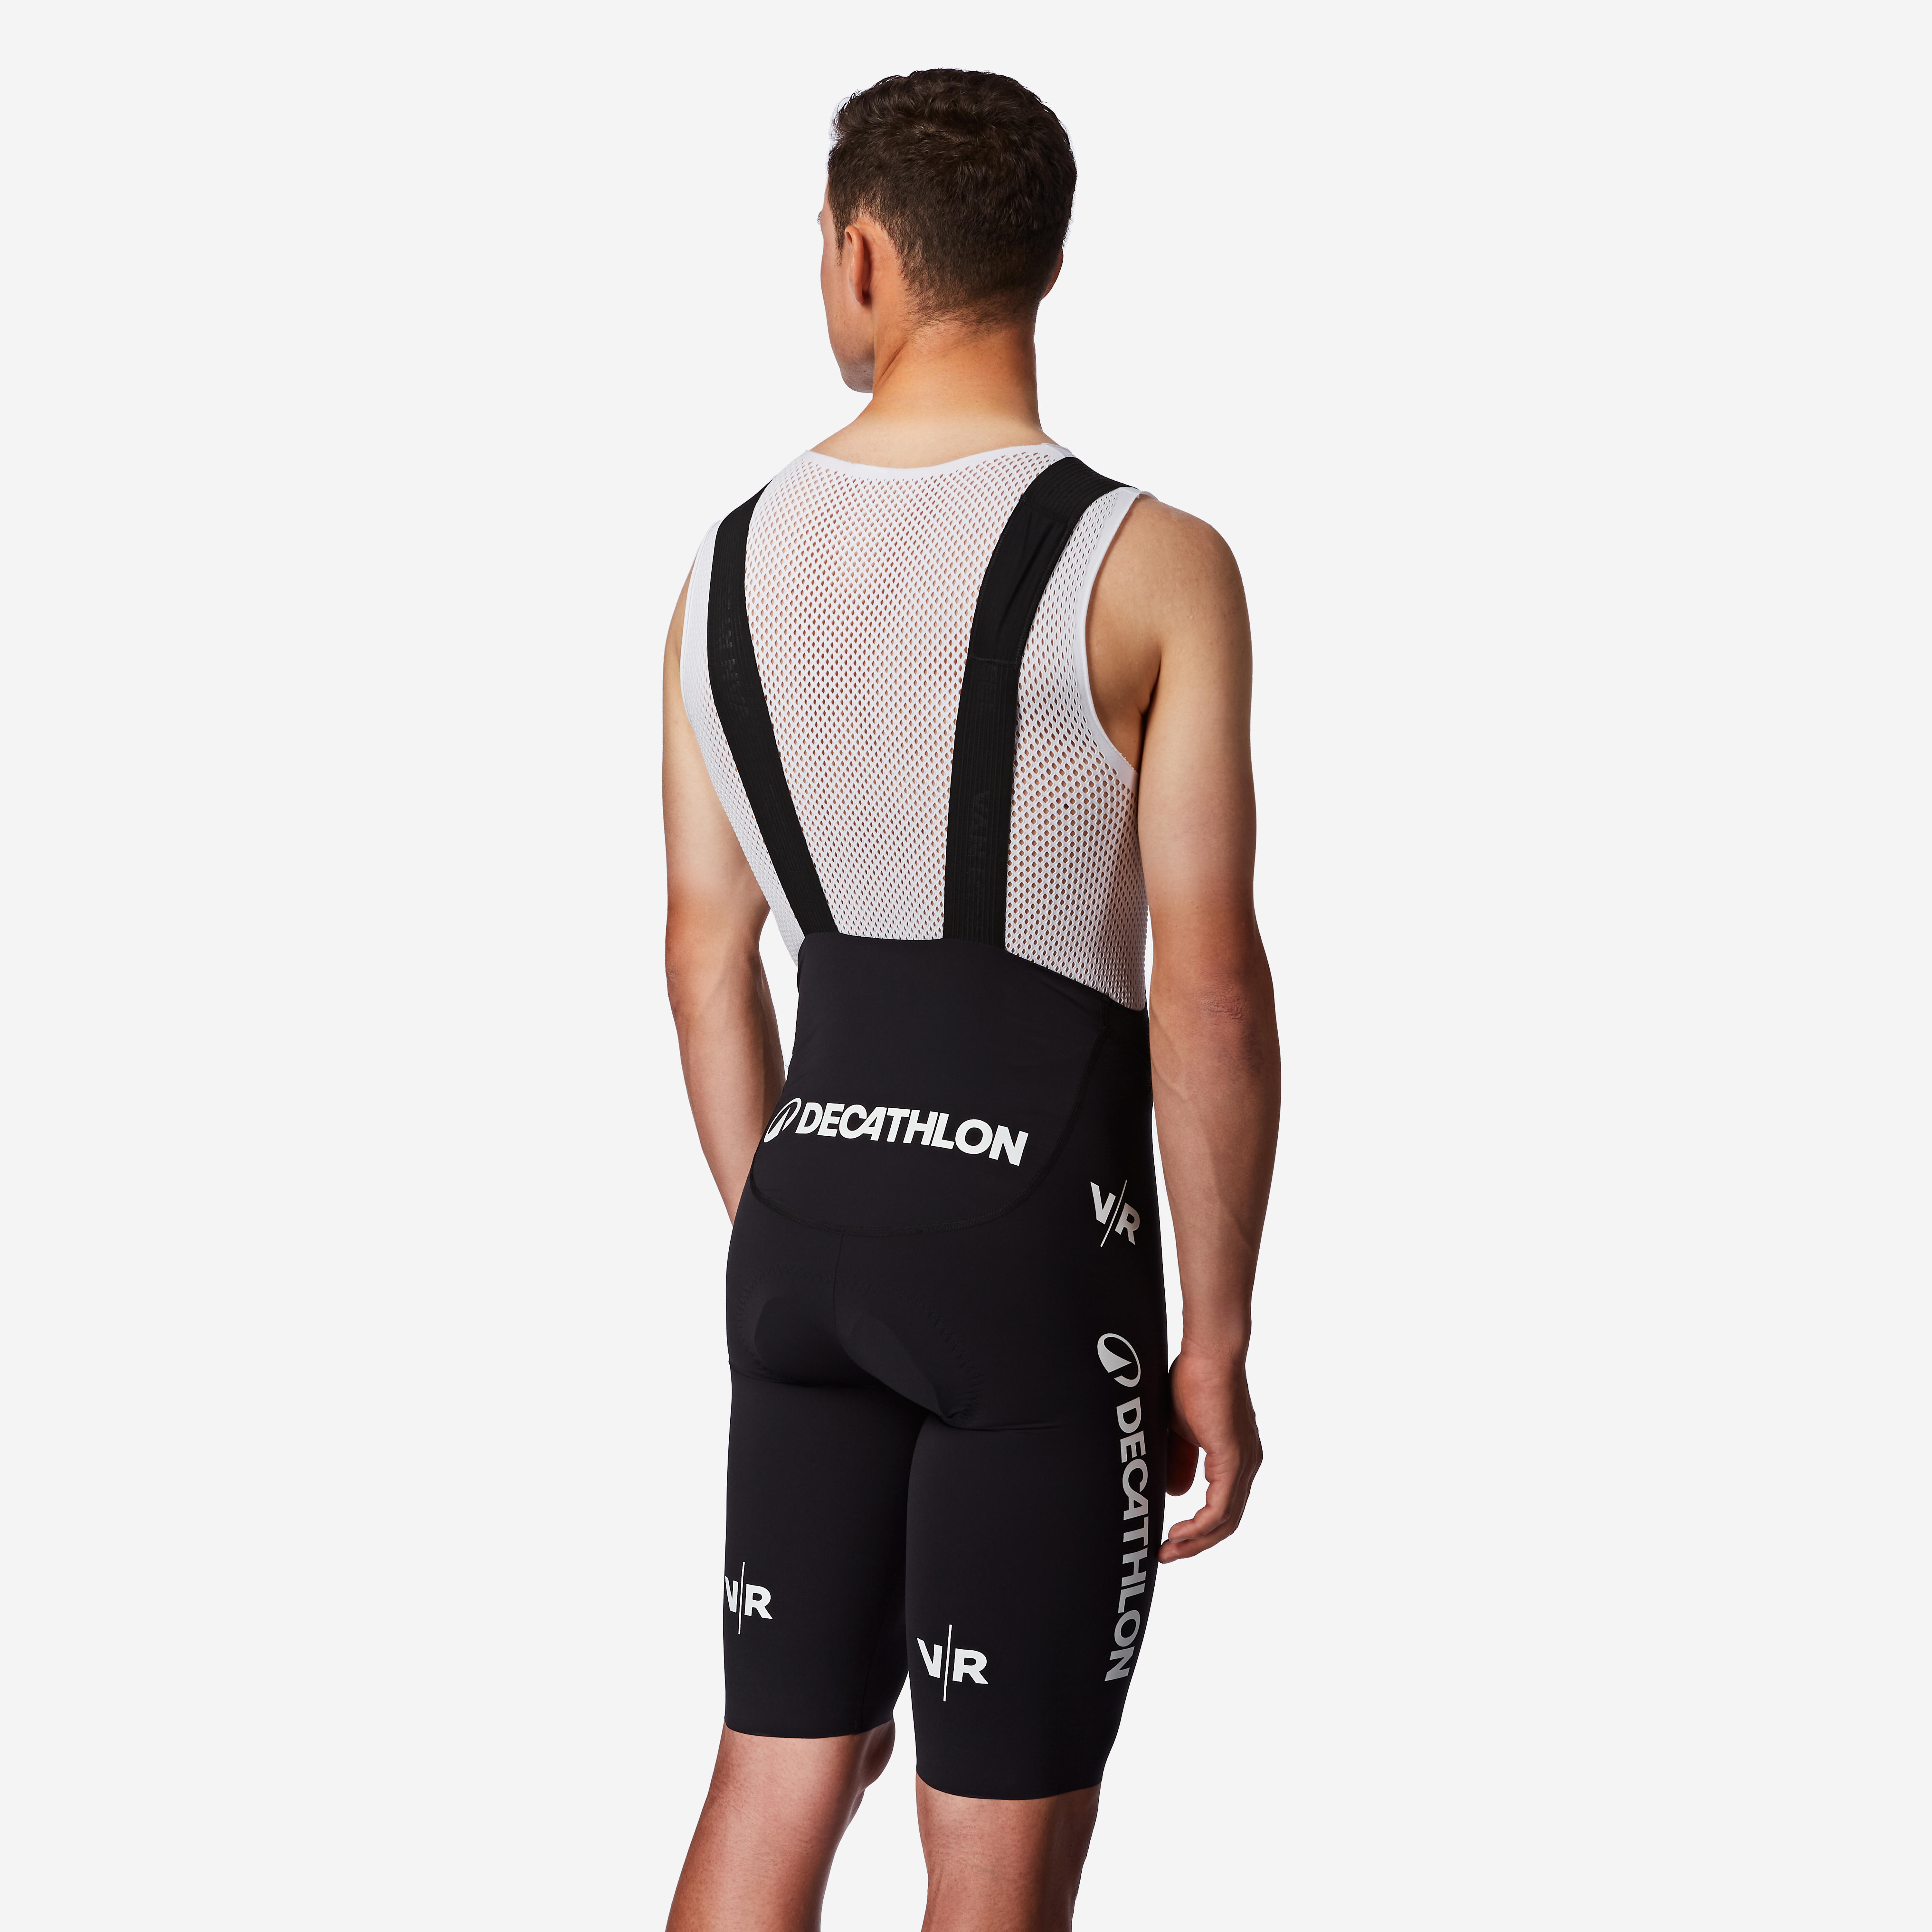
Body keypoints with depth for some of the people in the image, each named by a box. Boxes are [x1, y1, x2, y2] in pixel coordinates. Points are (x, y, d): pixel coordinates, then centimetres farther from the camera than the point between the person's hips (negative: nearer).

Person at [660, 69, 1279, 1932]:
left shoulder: (731, 567, 5)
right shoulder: (1151, 568, -10)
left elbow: (707, 959, 10)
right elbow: (1207, 988, -13)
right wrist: (1214, 1339, -4)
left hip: (809, 1216, 5)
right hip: (1036, 1236, -5)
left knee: (780, 1769, 16)